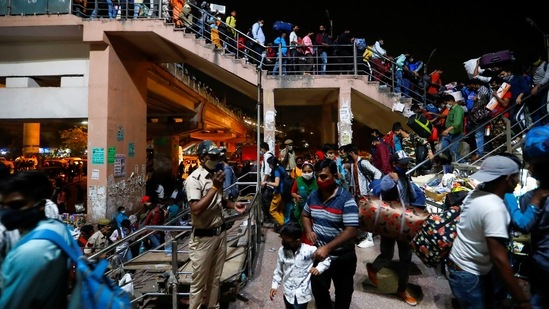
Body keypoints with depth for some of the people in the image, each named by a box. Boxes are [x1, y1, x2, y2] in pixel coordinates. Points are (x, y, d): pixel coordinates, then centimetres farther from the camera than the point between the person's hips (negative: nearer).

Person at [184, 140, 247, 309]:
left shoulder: (215, 175, 7)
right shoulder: (194, 179, -18)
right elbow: (196, 210, -27)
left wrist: (233, 204, 1)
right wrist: (215, 187, -26)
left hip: (220, 233, 7)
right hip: (203, 237, -7)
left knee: (215, 277, 21)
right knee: (199, 281, 9)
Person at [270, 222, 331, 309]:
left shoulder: (309, 250, -19)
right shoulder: (281, 251, -9)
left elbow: (326, 259, -6)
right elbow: (278, 271, 5)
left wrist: (318, 269, -21)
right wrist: (274, 286, -1)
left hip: (302, 294, -3)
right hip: (288, 293, 4)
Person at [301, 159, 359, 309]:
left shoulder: (346, 199, -22)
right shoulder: (313, 195, -3)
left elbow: (351, 231, -26)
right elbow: (305, 215, 12)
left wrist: (328, 248, -32)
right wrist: (309, 231, -8)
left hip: (342, 258, -4)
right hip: (318, 254, 5)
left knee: (343, 294, 21)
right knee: (318, 290, 24)